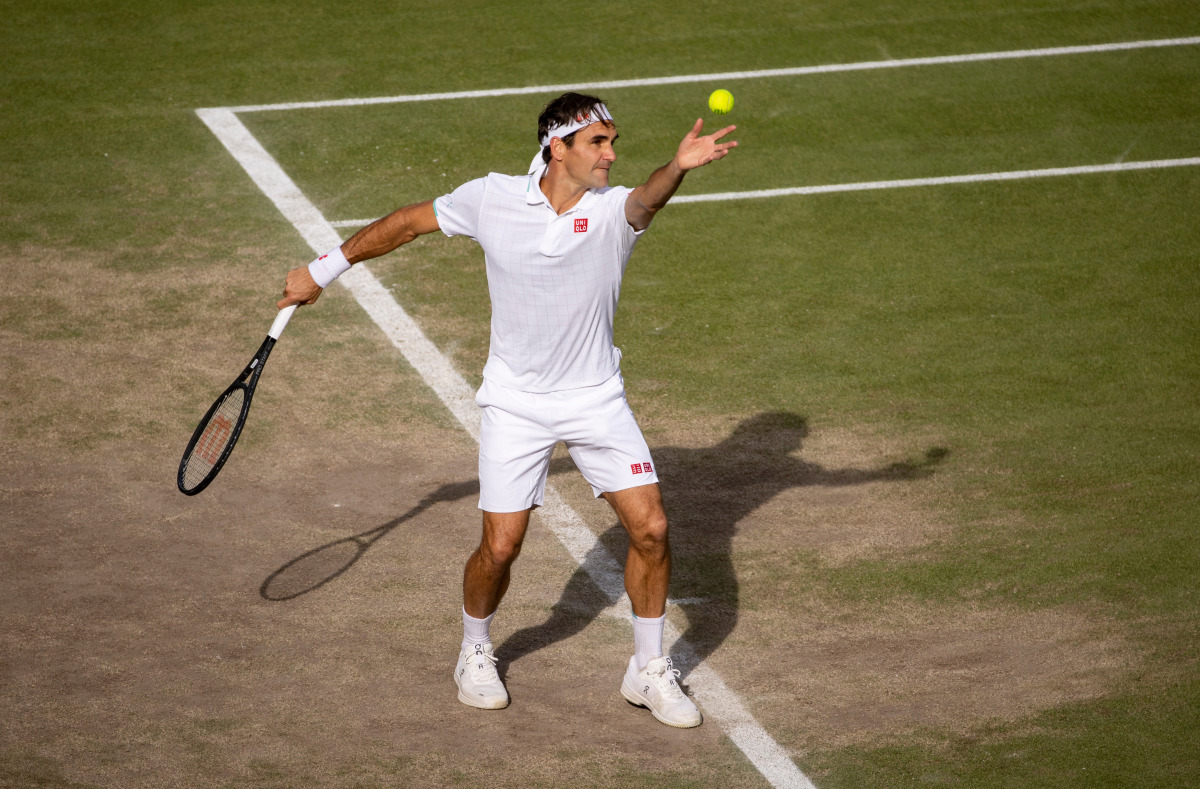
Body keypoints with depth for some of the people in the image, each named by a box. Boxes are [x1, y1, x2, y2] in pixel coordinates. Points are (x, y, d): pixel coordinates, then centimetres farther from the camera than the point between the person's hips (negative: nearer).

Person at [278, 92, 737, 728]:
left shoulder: (613, 208, -13)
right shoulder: (491, 199, -10)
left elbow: (647, 199, -38)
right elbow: (408, 223, 5)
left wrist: (679, 167, -62)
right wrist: (324, 269, 11)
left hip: (597, 400, 1)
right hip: (516, 403, -1)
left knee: (649, 528, -6)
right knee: (500, 547, -4)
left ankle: (649, 670, 15)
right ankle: (475, 653, 27)